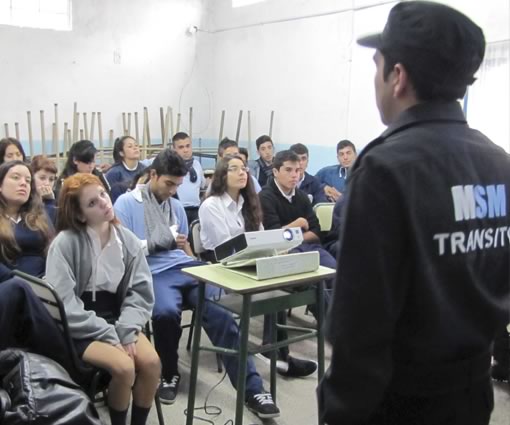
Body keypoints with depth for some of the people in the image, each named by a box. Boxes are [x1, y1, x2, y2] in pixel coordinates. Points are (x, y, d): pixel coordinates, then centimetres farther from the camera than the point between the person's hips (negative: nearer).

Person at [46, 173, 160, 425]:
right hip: (79, 329, -4)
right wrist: (108, 334, -20)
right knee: (124, 367, -27)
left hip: (116, 319, 4)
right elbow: (63, 305, -17)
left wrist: (126, 331, -17)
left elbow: (142, 291, -1)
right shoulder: (65, 243, -14)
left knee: (151, 362, -21)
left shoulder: (127, 240, 0)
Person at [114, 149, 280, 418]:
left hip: (184, 267, 4)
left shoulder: (176, 206, 23)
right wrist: (153, 244, -11)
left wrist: (198, 268, 7)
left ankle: (252, 388, -23)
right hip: (152, 273, -4)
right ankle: (170, 374, -5)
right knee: (166, 311, -36)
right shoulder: (126, 203, 6)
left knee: (220, 308, -23)